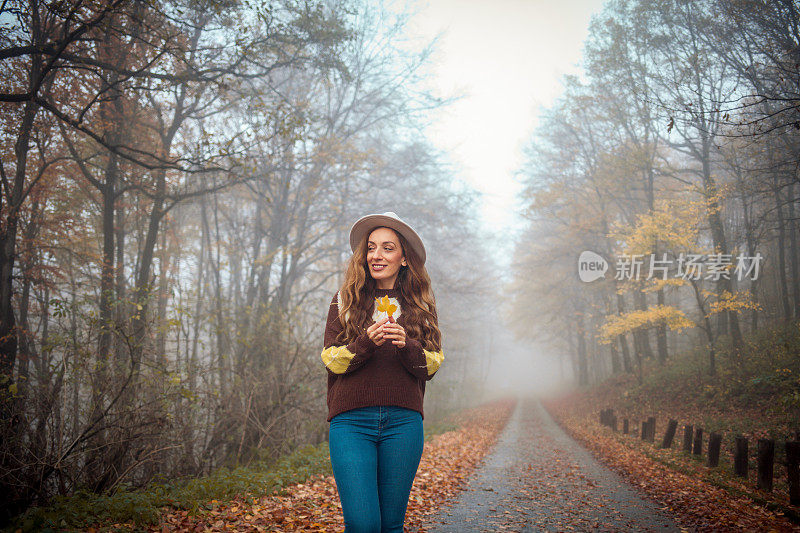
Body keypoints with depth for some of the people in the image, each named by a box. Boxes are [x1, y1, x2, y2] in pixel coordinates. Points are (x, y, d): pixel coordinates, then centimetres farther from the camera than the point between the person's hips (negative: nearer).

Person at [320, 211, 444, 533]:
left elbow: (432, 366, 7)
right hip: (351, 421, -1)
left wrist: (406, 346, -13)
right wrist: (365, 343, -16)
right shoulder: (345, 300, 8)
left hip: (403, 422, 1)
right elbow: (330, 359, 2)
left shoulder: (419, 305, 11)